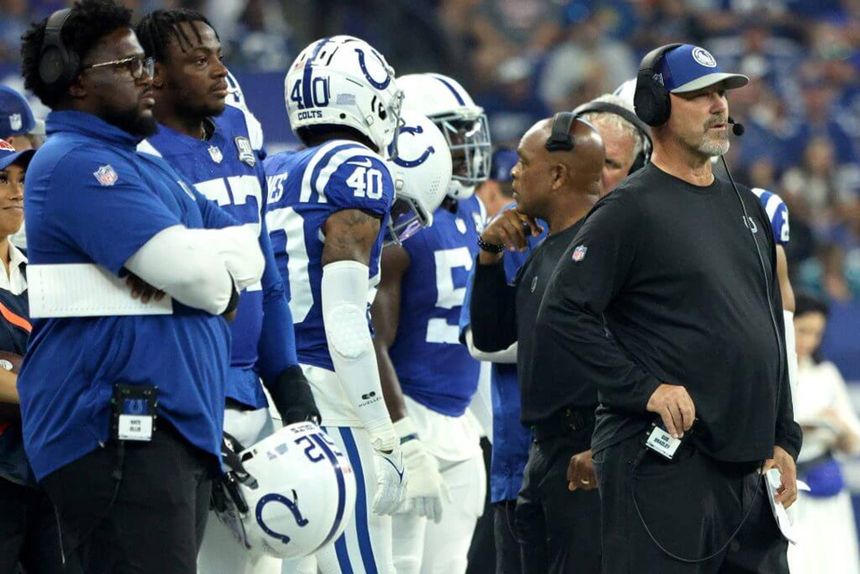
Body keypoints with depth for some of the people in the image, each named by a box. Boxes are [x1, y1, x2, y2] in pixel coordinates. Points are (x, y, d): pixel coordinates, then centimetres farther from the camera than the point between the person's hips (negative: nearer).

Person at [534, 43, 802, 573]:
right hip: (665, 465, -8)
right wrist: (646, 388, -18)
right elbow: (561, 320, -14)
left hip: (746, 469, 8)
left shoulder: (746, 207, 18)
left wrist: (784, 441, 17)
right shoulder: (631, 210, -6)